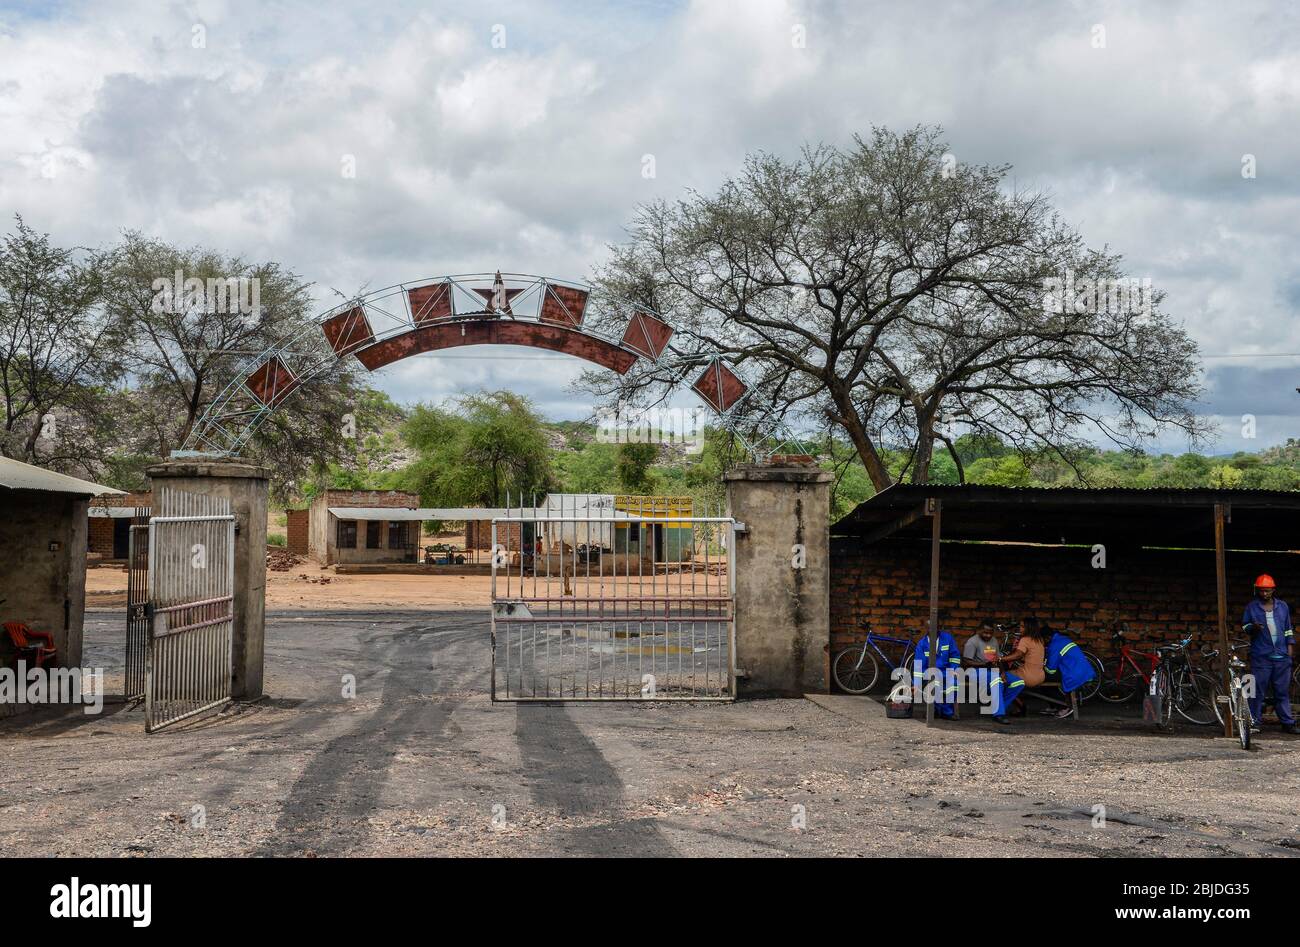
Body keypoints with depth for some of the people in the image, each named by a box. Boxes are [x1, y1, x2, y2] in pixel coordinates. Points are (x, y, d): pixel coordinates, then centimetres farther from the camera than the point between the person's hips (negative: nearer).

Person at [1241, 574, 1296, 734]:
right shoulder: (1251, 607, 5)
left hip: (1282, 656, 2)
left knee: (1283, 691, 5)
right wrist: (1253, 627, -13)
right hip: (1261, 656, -2)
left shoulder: (1283, 606, 12)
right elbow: (1244, 626, 9)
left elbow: (1288, 629, 17)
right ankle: (1254, 722, 2)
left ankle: (1287, 723, 9)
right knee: (1258, 690, -3)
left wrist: (1290, 648, 10)